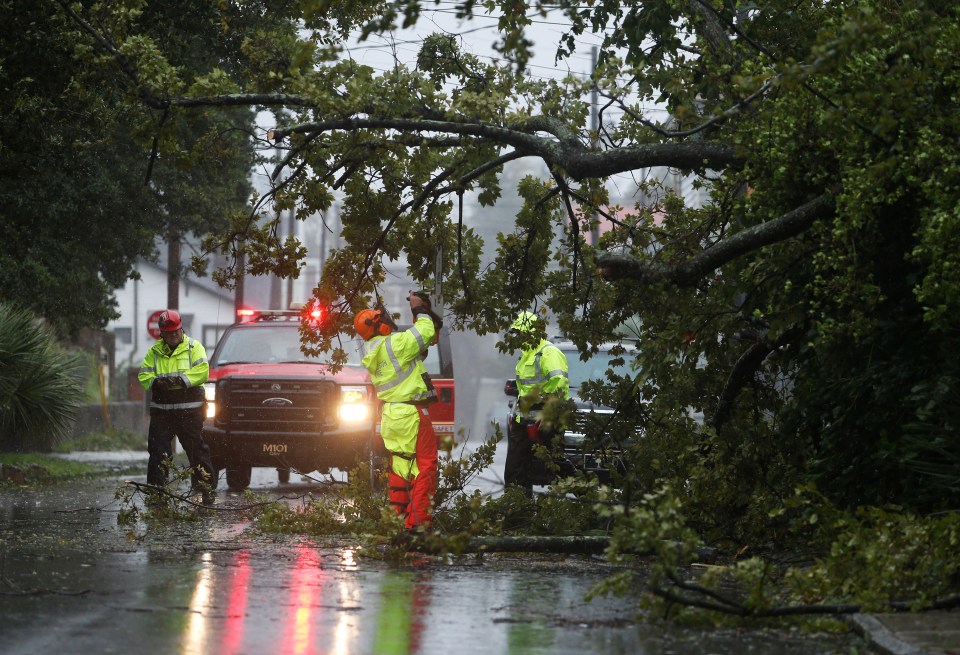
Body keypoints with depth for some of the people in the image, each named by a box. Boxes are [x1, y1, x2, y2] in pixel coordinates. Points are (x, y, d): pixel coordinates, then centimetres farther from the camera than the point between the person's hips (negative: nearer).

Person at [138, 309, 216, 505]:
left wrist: (180, 380, -20)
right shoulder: (154, 351, 13)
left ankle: (206, 489, 7)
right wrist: (156, 382, -15)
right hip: (161, 409, 3)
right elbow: (144, 375, 6)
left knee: (196, 449, 1)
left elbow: (202, 372, -8)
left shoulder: (194, 347, 4)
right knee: (158, 451, -1)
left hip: (189, 409, -3)